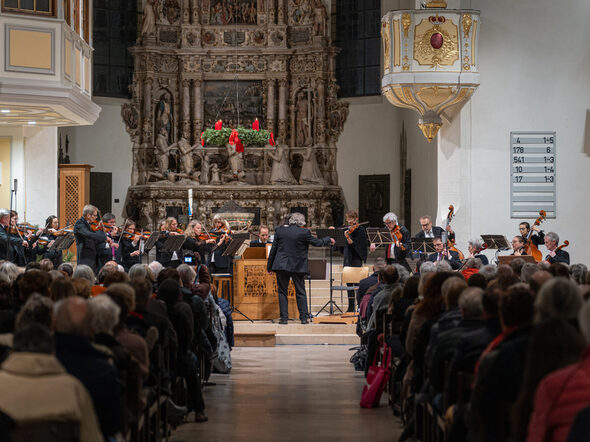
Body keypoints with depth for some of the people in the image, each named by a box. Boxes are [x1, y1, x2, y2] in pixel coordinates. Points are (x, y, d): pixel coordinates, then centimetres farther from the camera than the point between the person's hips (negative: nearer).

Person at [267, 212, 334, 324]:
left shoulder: (279, 231, 1)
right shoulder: (304, 232, -7)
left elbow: (273, 249, 5)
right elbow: (317, 243, 2)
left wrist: (269, 267, 12)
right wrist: (329, 240, 23)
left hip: (281, 266, 1)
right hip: (298, 267, -1)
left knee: (282, 292, 8)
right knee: (300, 292, 9)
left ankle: (284, 318, 3)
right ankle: (303, 318, 8)